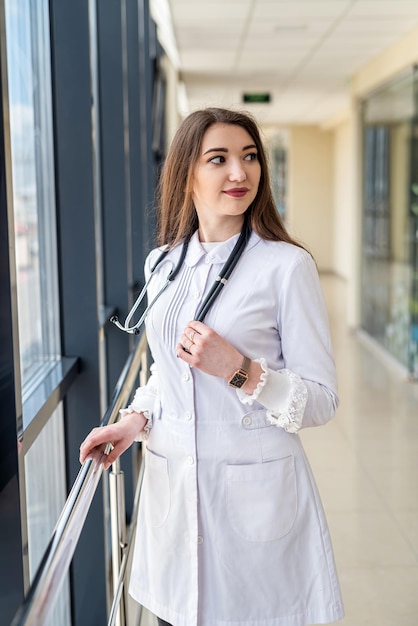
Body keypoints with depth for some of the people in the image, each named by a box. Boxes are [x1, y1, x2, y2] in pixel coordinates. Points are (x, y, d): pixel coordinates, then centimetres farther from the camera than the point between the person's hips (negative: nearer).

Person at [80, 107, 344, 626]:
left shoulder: (287, 266, -11)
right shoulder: (162, 264, 5)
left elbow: (322, 400, -10)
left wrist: (238, 369, -23)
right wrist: (136, 419, 1)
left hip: (256, 492, -4)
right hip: (171, 487, 5)